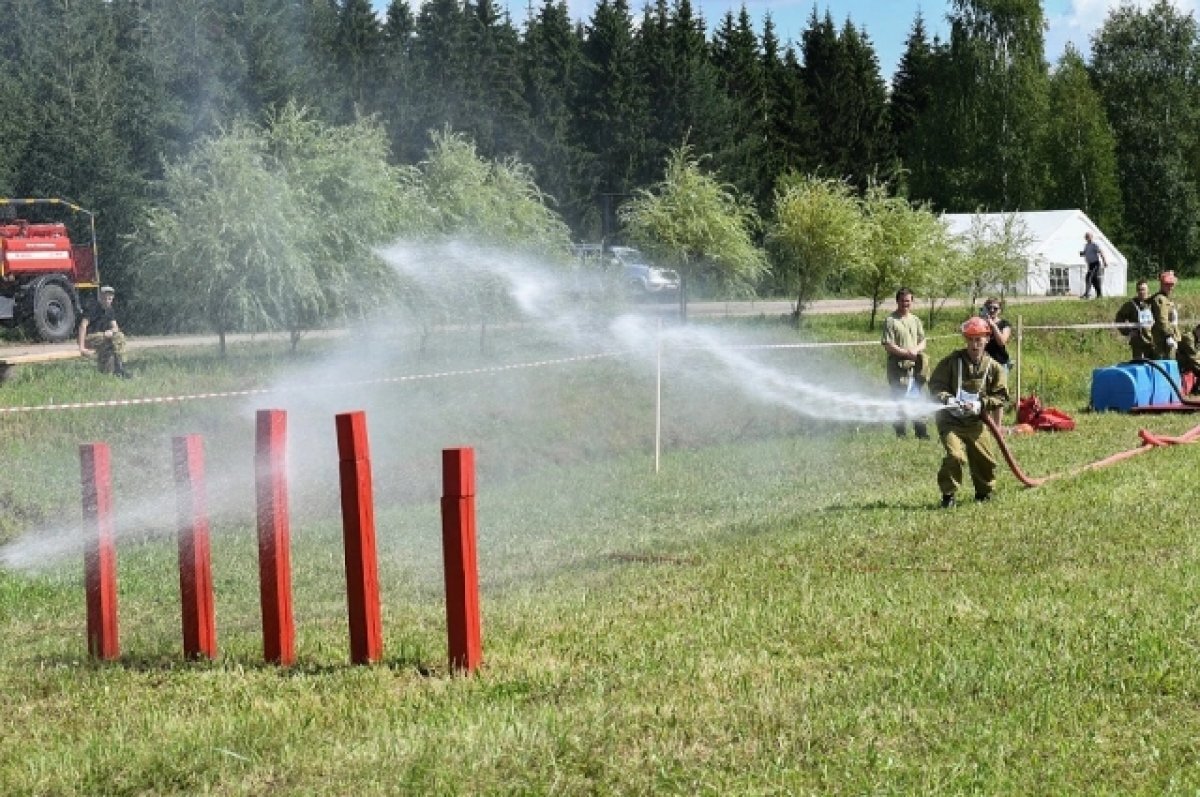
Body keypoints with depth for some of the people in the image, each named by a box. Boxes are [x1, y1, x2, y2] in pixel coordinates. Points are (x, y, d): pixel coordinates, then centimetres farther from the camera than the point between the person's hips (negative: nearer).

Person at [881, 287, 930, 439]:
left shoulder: (915, 320, 14)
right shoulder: (890, 321, -7)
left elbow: (923, 341, 15)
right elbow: (888, 345, -12)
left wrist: (916, 350, -6)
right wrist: (906, 353, -18)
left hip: (915, 366, 6)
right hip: (898, 367, -6)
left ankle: (920, 431, 16)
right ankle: (900, 431, 5)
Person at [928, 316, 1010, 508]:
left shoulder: (993, 367, -1)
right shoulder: (952, 361, -6)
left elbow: (1001, 397, -1)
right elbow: (935, 384, -4)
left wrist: (981, 404, -17)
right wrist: (946, 399, -23)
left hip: (975, 422, 3)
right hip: (950, 420, -3)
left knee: (985, 461, 11)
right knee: (955, 456, -22)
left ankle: (984, 492, 38)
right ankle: (948, 494, -6)